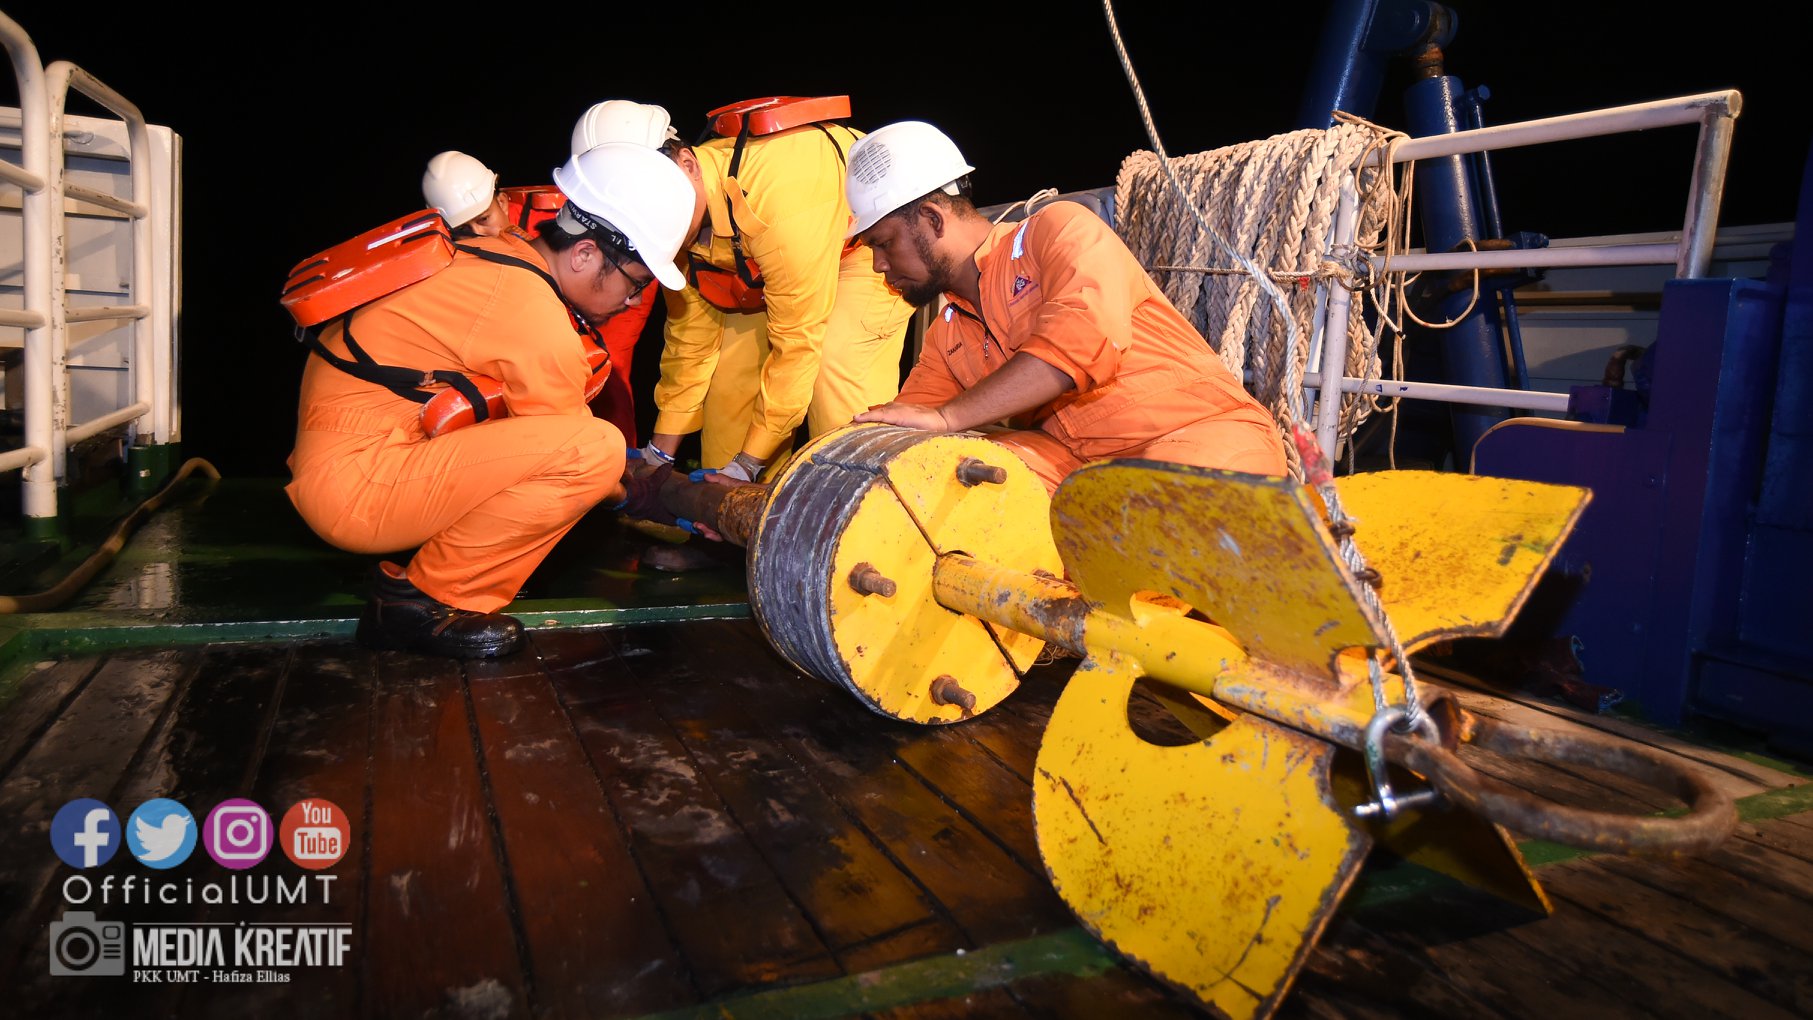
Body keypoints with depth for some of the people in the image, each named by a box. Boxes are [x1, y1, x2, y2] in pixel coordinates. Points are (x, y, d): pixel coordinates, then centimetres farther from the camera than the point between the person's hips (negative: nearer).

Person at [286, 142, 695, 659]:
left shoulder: (499, 254, 9)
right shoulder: (538, 320, -20)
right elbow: (571, 453, -7)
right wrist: (635, 496, 11)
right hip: (353, 485, -10)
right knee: (596, 448, -23)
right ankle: (423, 598, -9)